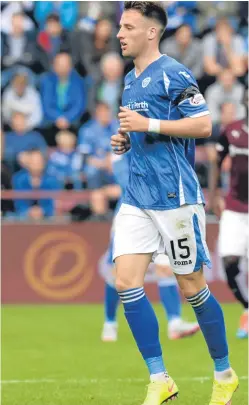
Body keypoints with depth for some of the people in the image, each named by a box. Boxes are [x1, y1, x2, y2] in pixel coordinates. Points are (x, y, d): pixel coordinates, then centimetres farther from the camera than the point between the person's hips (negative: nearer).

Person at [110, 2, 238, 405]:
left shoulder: (172, 74, -10)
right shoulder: (131, 80, 16)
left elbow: (203, 125, -17)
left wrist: (148, 125, -20)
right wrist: (125, 140, 8)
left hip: (175, 197, -8)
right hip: (137, 197, 8)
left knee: (192, 288, 1)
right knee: (126, 282, -5)